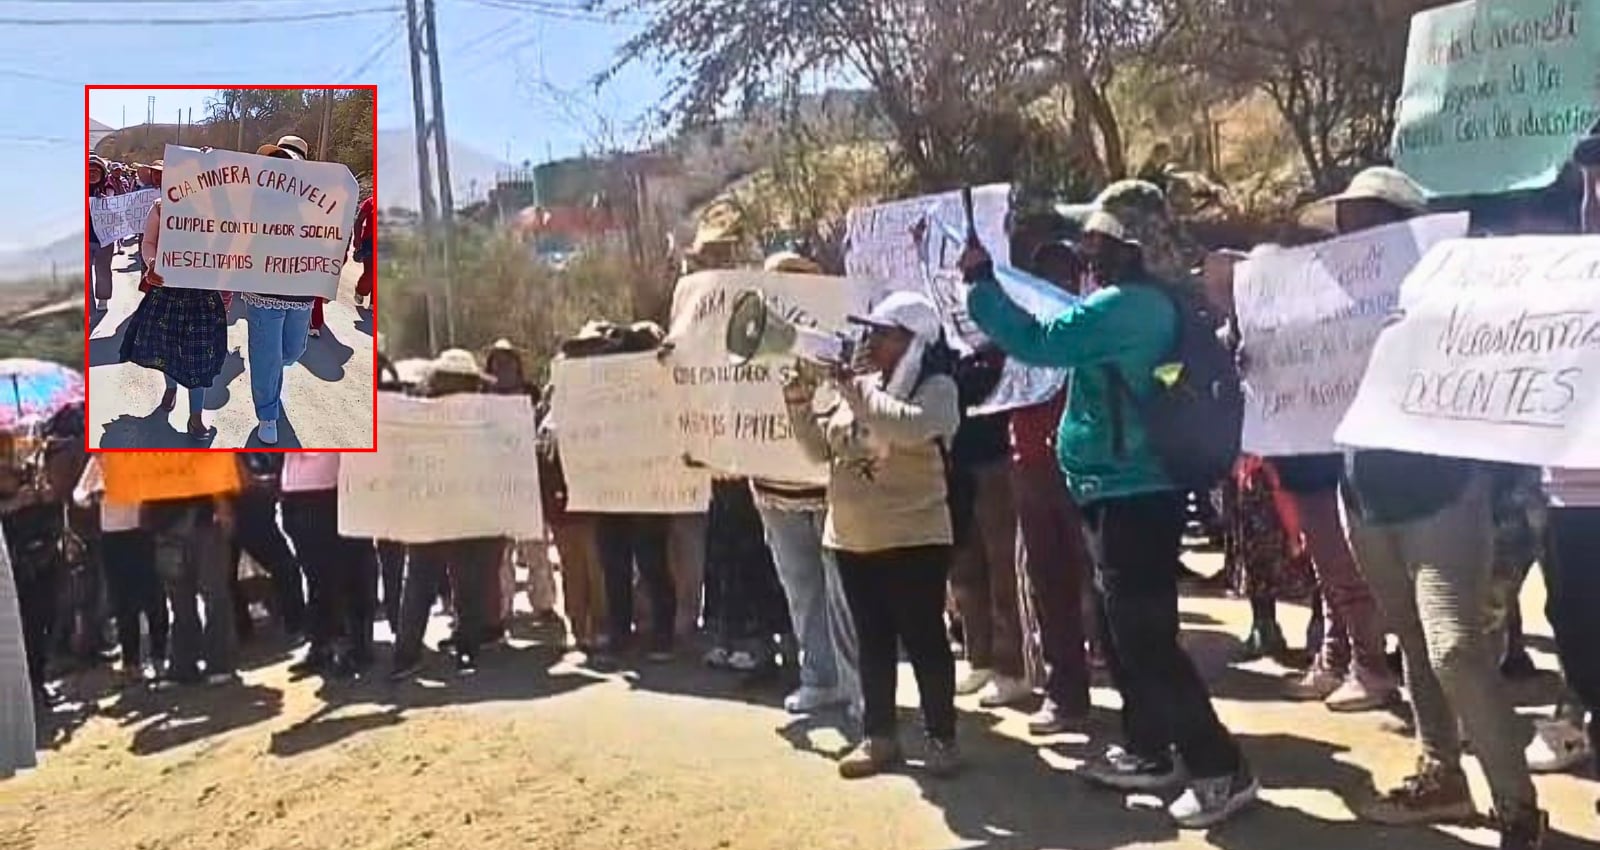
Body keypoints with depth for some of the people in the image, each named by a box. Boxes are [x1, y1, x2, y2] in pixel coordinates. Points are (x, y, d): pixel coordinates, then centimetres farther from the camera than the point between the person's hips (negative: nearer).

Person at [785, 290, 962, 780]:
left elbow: (912, 427, -30)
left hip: (913, 538, -7)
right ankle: (879, 736, 22)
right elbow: (819, 450, 14)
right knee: (873, 640, 13)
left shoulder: (936, 387, -8)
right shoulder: (859, 387, 12)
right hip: (853, 539, 7)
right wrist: (800, 403, -1)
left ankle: (942, 738, 13)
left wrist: (853, 388, -22)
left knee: (923, 639, 1)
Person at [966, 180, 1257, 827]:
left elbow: (1039, 342, -24)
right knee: (1126, 634, 18)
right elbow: (1063, 340, 23)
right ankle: (1148, 752, 30)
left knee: (1147, 640, -6)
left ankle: (1222, 770, 2)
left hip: (1130, 497, -11)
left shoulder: (1126, 306, -20)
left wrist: (980, 283, -13)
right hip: (1124, 493, 11)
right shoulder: (1142, 303, 12)